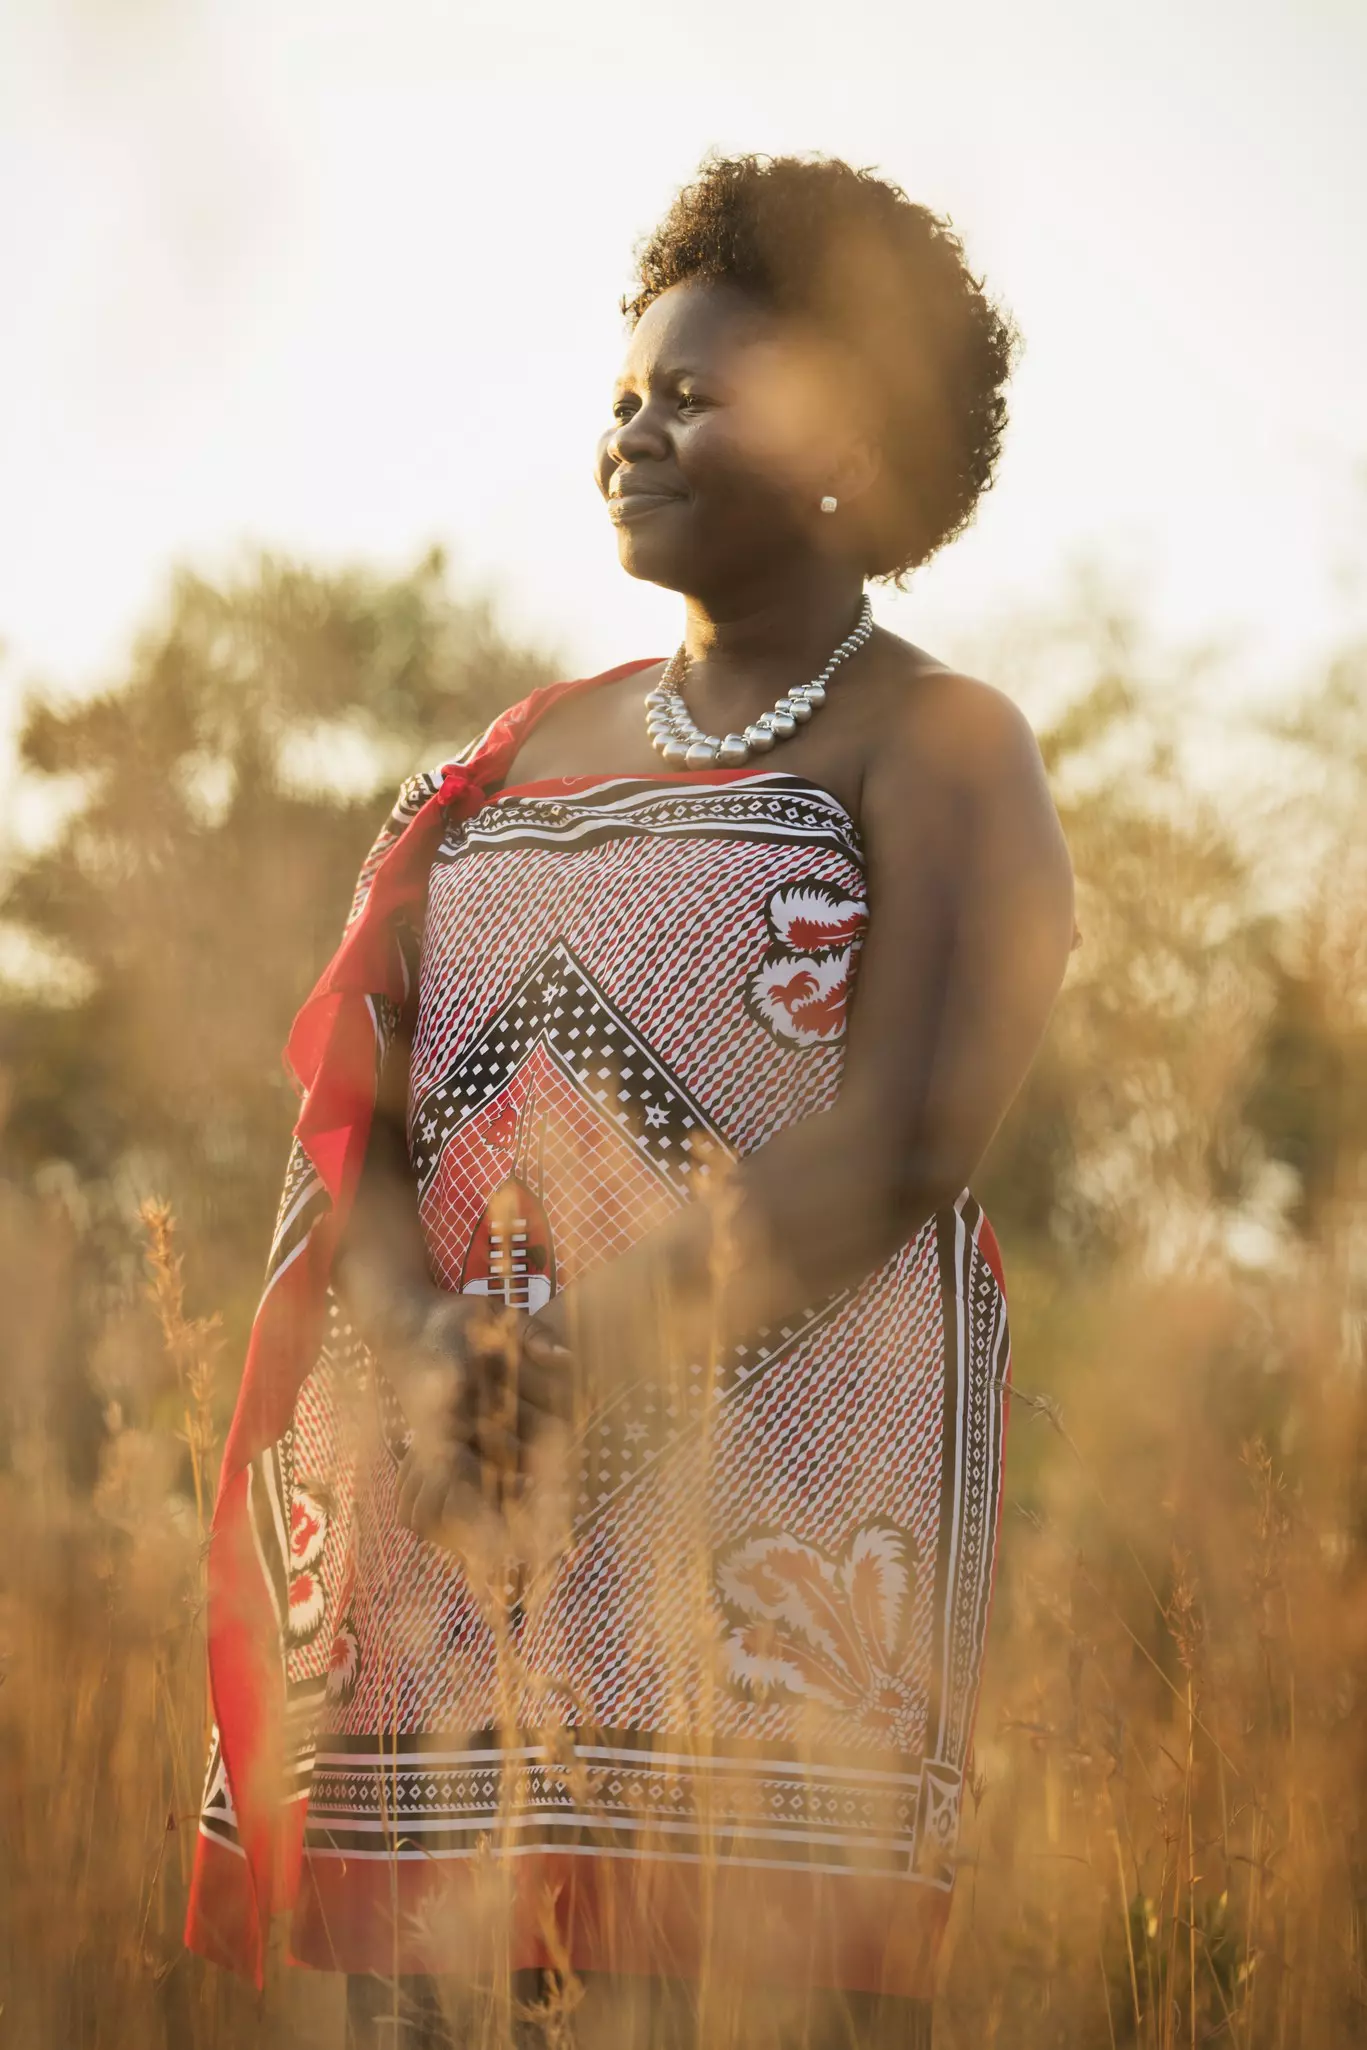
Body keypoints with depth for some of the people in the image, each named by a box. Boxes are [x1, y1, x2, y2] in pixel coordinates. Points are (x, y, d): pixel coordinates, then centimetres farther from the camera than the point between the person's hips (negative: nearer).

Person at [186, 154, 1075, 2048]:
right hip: (444, 1475, 5)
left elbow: (899, 1149, -10)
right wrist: (419, 1354, -10)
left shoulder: (936, 748, 4)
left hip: (769, 1457, -5)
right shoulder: (536, 752, 21)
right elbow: (358, 1090, 11)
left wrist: (573, 1376, -15)